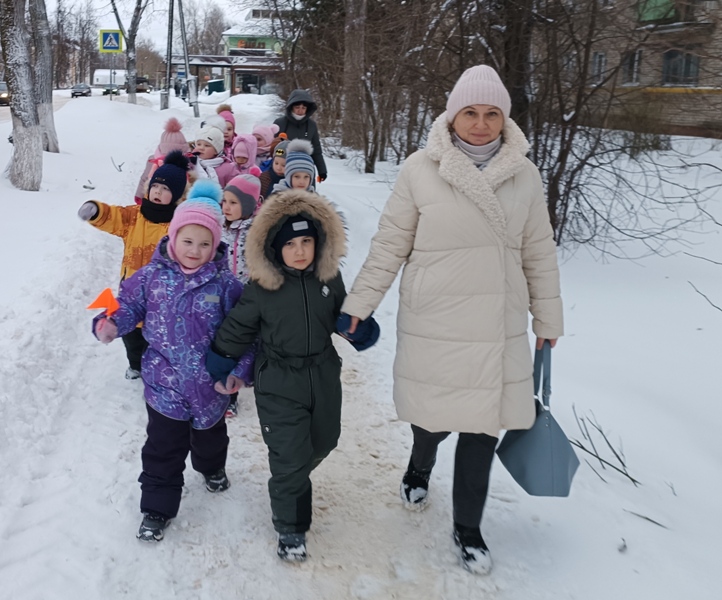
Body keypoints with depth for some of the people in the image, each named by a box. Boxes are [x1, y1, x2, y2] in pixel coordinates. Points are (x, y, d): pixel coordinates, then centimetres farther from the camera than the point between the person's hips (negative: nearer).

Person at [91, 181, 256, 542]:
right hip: (164, 382, 0)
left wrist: (240, 370, -14)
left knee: (209, 435, 26)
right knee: (163, 448, 8)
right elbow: (129, 306, 1)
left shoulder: (225, 284, -14)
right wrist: (111, 325, -19)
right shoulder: (152, 276, -11)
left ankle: (212, 468, 58)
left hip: (210, 383, 1)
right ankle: (158, 507, 23)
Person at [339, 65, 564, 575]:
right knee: (435, 417, 10)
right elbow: (390, 245, -1)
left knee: (484, 428, 8)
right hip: (433, 326, -2)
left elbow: (539, 252, 9)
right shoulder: (421, 169, -8)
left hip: (499, 329, 2)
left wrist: (548, 318, 13)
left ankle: (468, 527, 31)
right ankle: (420, 467, 48)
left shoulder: (524, 174, 1)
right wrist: (357, 303, 0)